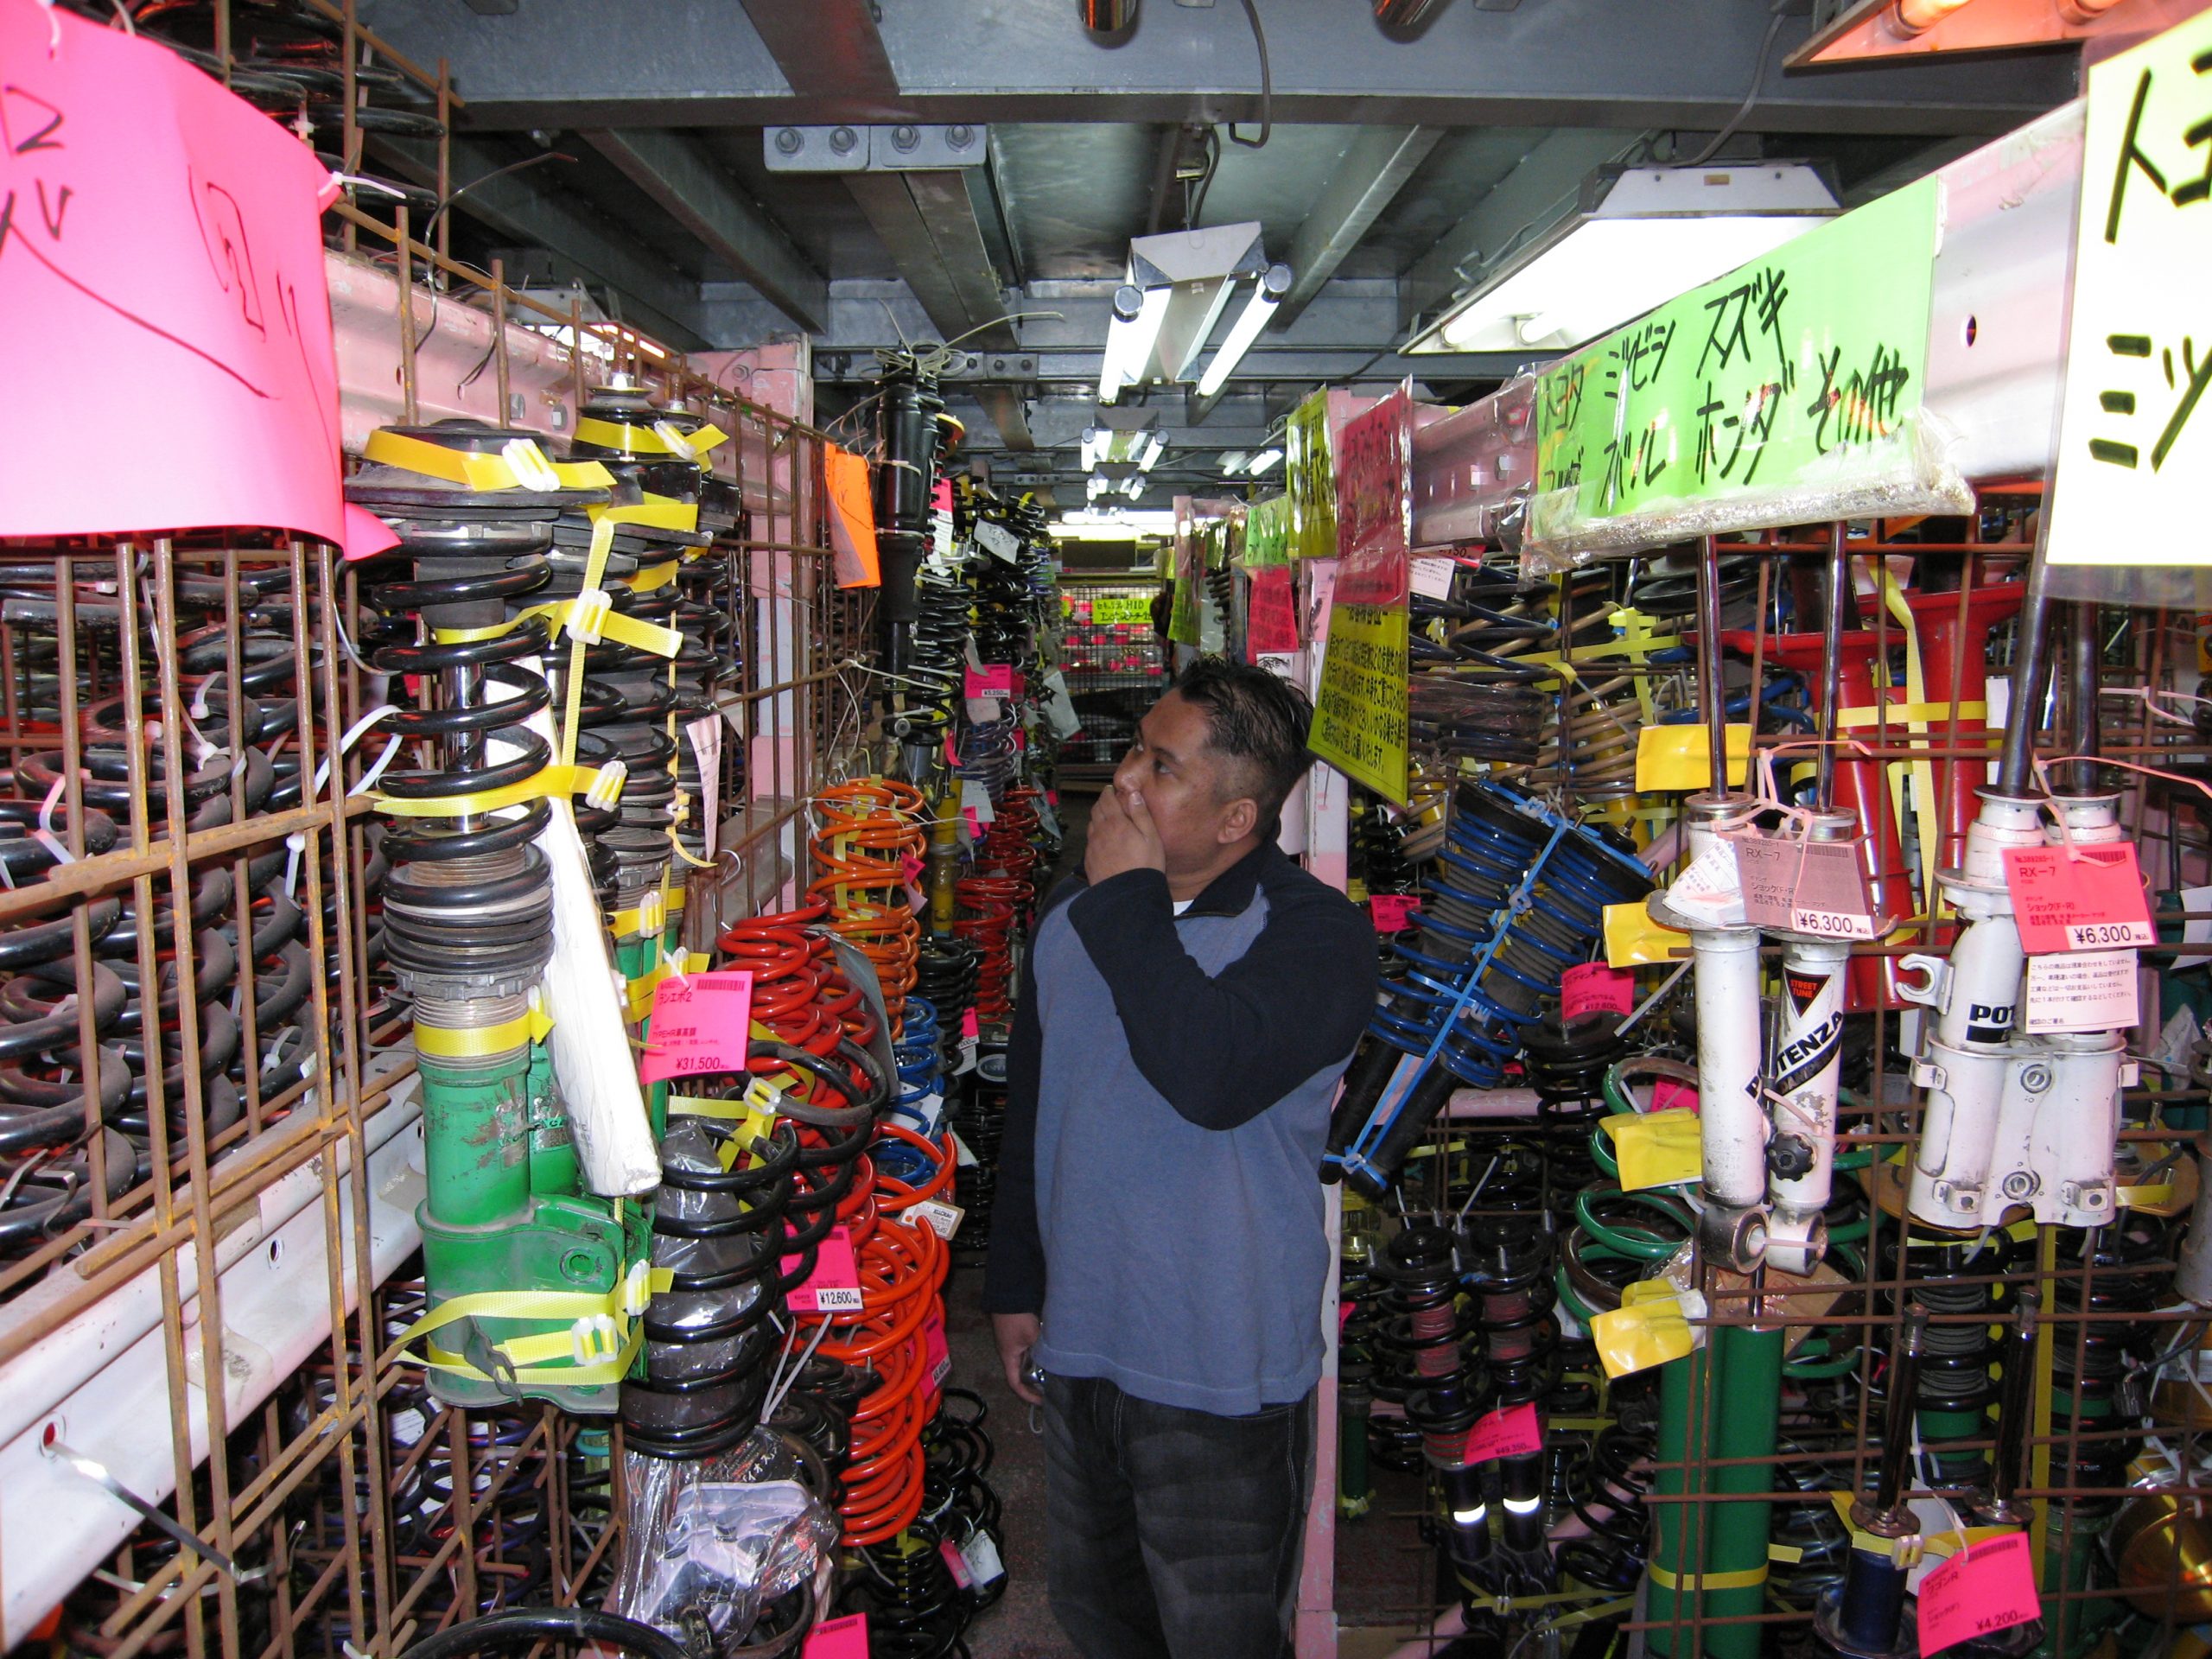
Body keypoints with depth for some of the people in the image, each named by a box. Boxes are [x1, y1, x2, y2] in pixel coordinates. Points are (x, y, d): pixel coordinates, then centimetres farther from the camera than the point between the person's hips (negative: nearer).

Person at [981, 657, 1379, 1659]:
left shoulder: (1316, 934, -18)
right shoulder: (1072, 912, 2)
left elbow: (1211, 1079, -36)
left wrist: (1129, 896, -27)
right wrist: (1015, 1283, 15)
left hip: (1221, 1379, -6)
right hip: (1078, 1348, 6)